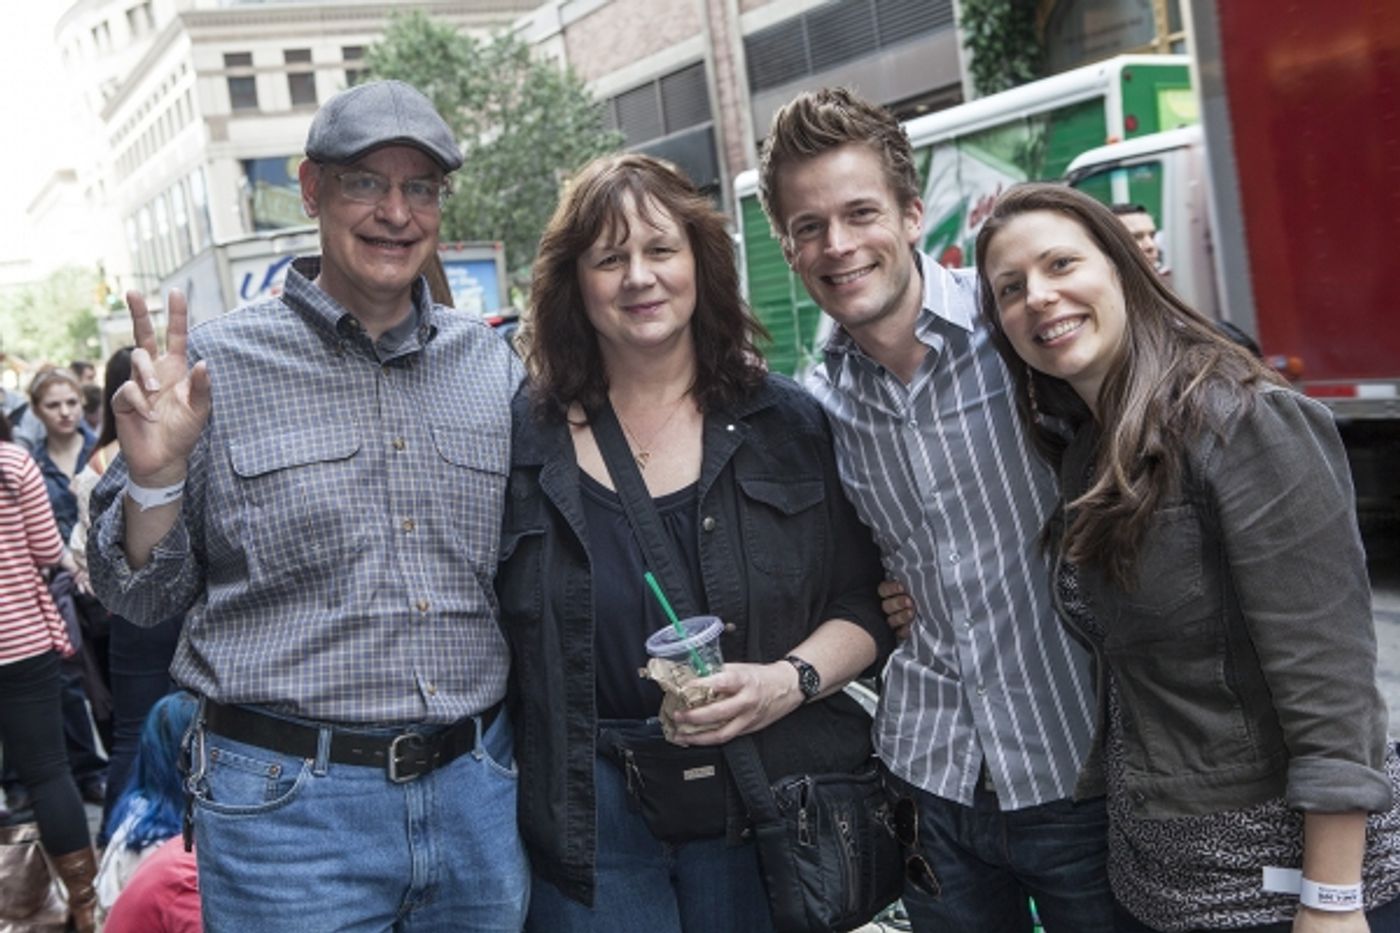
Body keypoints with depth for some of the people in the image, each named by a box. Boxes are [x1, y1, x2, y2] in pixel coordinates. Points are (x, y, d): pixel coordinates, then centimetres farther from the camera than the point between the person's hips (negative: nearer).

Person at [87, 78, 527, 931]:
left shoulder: (495, 365, 6)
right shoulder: (214, 363, -4)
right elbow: (140, 598, 0)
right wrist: (154, 476, -16)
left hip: (478, 794, 4)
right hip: (290, 809, -3)